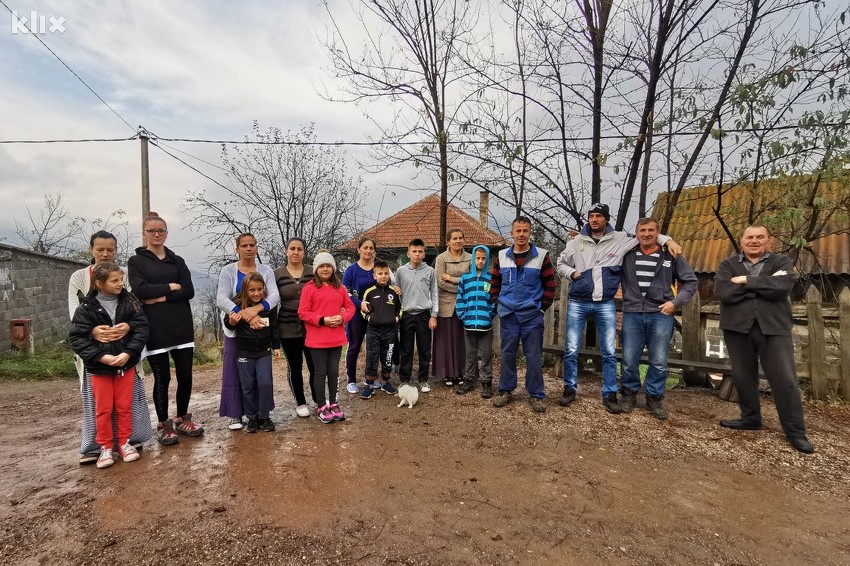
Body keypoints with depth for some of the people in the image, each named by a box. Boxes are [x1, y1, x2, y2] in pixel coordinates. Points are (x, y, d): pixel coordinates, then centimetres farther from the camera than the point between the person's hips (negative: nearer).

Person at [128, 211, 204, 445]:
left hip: (182, 326, 3)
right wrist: (171, 287, -6)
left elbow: (189, 291, -2)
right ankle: (164, 425, 19)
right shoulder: (136, 261, 5)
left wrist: (160, 297, -12)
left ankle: (182, 419, 23)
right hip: (155, 329, -2)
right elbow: (140, 290, -12)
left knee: (185, 376, 5)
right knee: (162, 378, 2)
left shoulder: (177, 261, 12)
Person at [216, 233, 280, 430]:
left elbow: (275, 296, -14)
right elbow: (221, 299, -17)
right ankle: (235, 414, 17)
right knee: (234, 373, 4)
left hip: (260, 329, 1)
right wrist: (246, 315, -32)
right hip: (235, 329, -1)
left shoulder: (266, 271, 1)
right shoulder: (228, 271, -3)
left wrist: (256, 309, -34)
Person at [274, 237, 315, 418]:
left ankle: (318, 399, 25)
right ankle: (300, 403, 27)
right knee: (294, 367, 10)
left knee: (315, 366, 3)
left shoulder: (313, 272, 2)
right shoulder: (277, 274, 1)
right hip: (288, 330, 0)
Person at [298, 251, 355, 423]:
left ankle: (333, 404, 28)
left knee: (334, 371, 14)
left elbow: (350, 306, 10)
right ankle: (321, 407, 20)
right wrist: (322, 320, -18)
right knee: (320, 372, 6)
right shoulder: (309, 288, -6)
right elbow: (303, 313, -9)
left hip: (336, 338, 4)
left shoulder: (340, 288, 6)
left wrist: (342, 317, -10)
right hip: (317, 339, -4)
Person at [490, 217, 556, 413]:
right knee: (507, 354, 10)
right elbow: (494, 283, 12)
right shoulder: (502, 256, 4)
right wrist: (498, 303, 6)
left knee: (534, 356, 4)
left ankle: (536, 395, 18)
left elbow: (549, 285, 0)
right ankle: (505, 390, 24)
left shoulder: (542, 256, -4)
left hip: (532, 315, -2)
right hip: (508, 315, 2)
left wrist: (543, 307, -3)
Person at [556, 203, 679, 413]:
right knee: (571, 349, 3)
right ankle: (570, 388, 20)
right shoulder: (576, 242, 3)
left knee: (609, 352, 6)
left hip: (605, 305, 0)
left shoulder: (620, 239, 2)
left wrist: (667, 240, 0)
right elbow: (561, 264, 13)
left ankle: (609, 394, 20)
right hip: (577, 303, 0)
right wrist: (573, 273, -5)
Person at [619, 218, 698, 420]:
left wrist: (676, 302, -3)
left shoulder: (671, 256, 3)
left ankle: (654, 398, 21)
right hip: (632, 314, 1)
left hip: (660, 315, 0)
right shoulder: (627, 254, 5)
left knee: (659, 362, 3)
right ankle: (629, 394, 23)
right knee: (629, 360, 4)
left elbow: (690, 281, 10)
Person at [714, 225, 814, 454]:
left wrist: (747, 281, -11)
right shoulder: (728, 264, 6)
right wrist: (764, 284, -12)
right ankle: (750, 418, 29)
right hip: (738, 327, 1)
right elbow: (722, 292, -13)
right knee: (742, 376, 11)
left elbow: (782, 287, -16)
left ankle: (795, 431, 14)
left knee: (785, 379, 1)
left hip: (774, 327, -1)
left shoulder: (781, 262, 6)